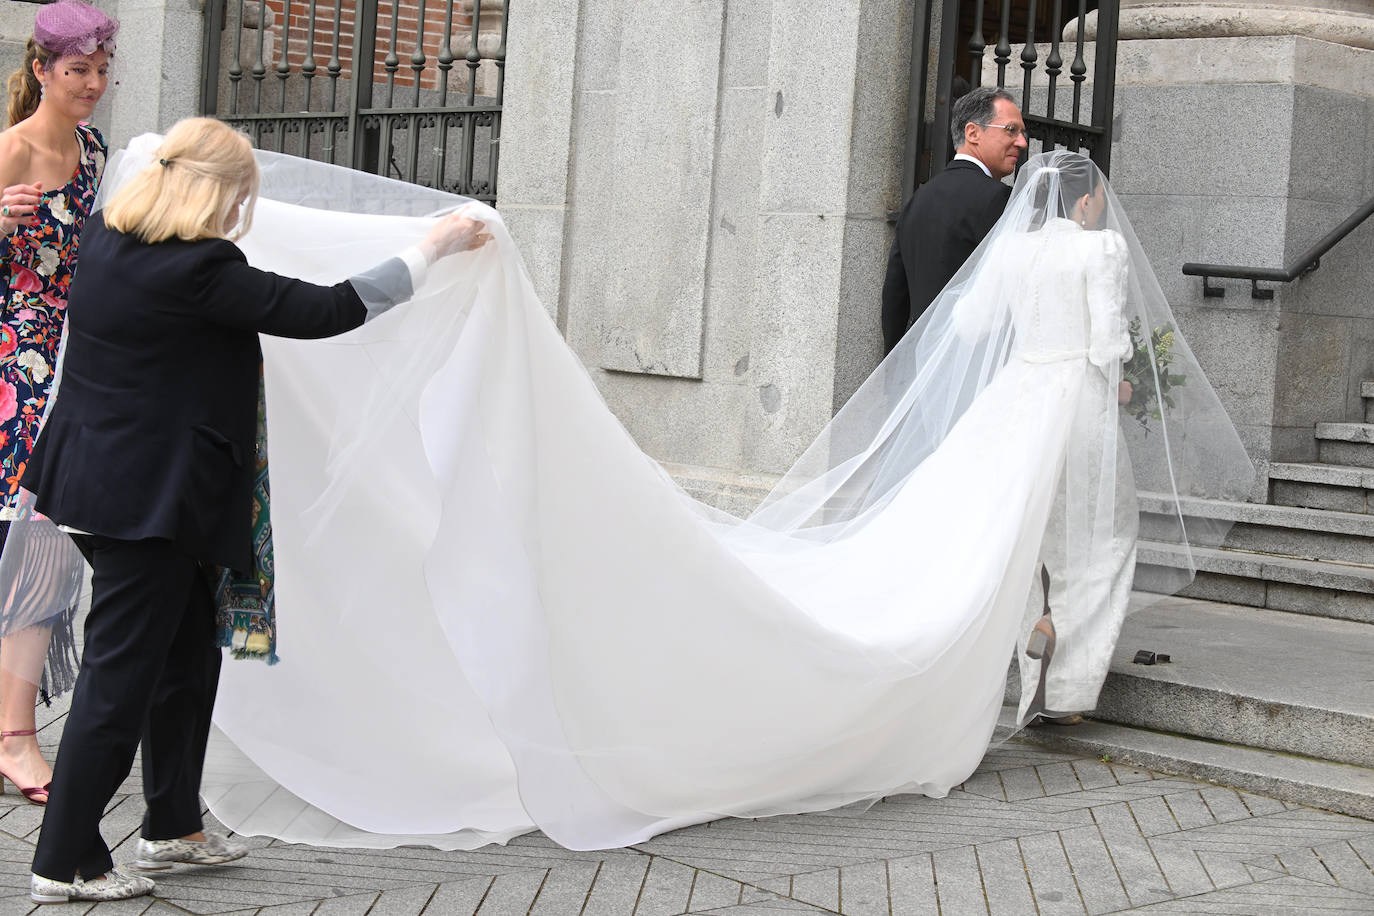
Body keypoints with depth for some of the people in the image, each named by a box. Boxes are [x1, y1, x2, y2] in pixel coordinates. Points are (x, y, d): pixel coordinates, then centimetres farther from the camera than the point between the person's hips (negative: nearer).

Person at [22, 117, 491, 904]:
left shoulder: (108, 238, 5)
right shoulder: (199, 269, -21)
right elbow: (325, 311, -18)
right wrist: (432, 249, -7)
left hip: (107, 476, 10)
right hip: (152, 492, -10)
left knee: (188, 650, 20)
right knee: (121, 674, -1)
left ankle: (173, 824, 31)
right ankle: (66, 863, 6)